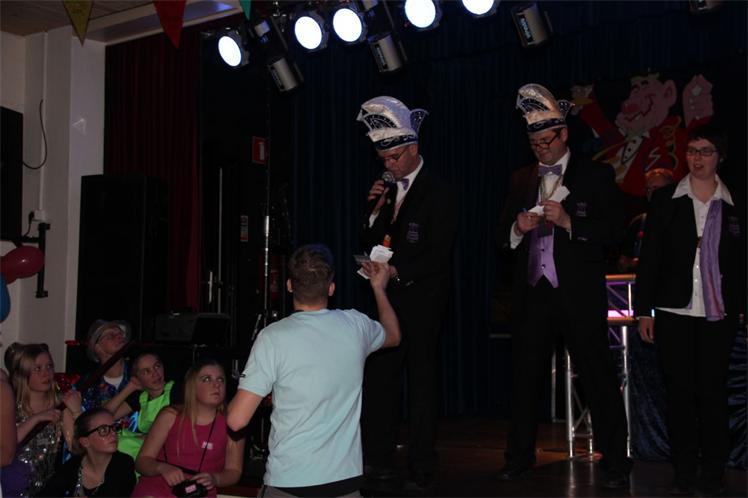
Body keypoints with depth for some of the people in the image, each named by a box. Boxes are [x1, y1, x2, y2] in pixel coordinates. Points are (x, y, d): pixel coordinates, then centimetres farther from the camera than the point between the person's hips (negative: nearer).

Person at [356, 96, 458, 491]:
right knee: (377, 377, 7)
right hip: (390, 297, 7)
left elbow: (438, 255, -14)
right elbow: (370, 244, 13)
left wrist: (397, 270, -23)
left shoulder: (438, 194, -8)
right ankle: (378, 462, 18)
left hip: (423, 298, -6)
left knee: (421, 380, 0)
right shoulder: (387, 191, 12)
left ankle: (422, 470, 10)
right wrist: (376, 209, -2)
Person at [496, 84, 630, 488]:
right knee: (524, 378, 10)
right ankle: (519, 458, 23)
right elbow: (502, 237, 13)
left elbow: (614, 232, -7)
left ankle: (614, 463, 12)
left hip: (579, 295, -4)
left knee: (598, 378, 1)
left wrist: (568, 221, -20)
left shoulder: (595, 175, 0)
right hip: (531, 292, 4)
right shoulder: (521, 179, 12)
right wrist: (518, 228, -9)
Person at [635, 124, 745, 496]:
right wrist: (643, 311, 0)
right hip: (673, 313, 0)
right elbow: (649, 257, 3)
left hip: (718, 313, 0)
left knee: (713, 393, 1)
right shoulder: (665, 201, 4)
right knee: (679, 393, 3)